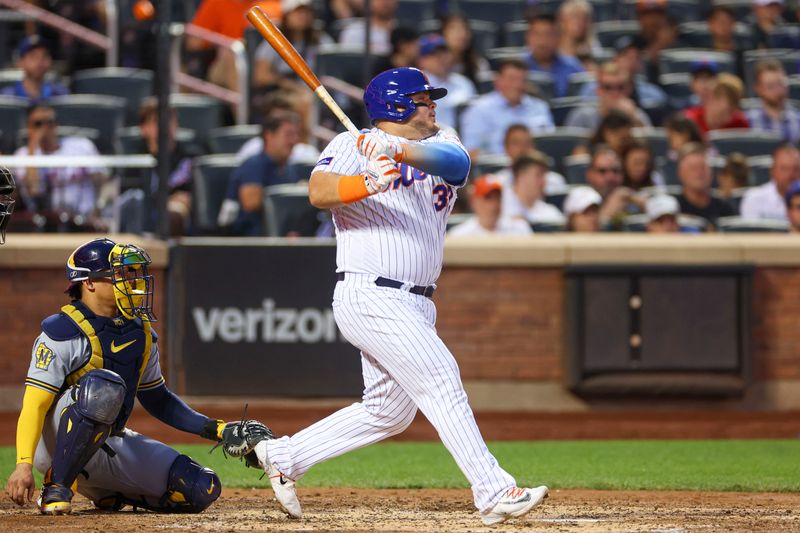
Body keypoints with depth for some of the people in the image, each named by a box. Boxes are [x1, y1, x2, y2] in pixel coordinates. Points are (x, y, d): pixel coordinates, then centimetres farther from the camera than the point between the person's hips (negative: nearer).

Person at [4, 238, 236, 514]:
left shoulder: (141, 334, 10)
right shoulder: (63, 333, -14)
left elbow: (157, 398, 22)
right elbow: (35, 404, -20)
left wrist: (213, 428, 11)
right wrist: (23, 464, -34)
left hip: (109, 445, 7)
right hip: (55, 442, -7)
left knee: (203, 489, -7)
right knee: (103, 386, -38)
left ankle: (107, 494, 14)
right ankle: (57, 486, -26)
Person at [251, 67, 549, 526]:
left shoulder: (439, 145, 13)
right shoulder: (352, 145, -1)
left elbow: (457, 162, -12)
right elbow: (319, 192, -18)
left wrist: (398, 150, -30)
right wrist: (368, 183, -36)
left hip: (416, 306, 8)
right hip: (369, 295, -8)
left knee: (390, 410, 13)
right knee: (441, 381, -16)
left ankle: (283, 456, 24)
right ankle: (495, 493, -19)